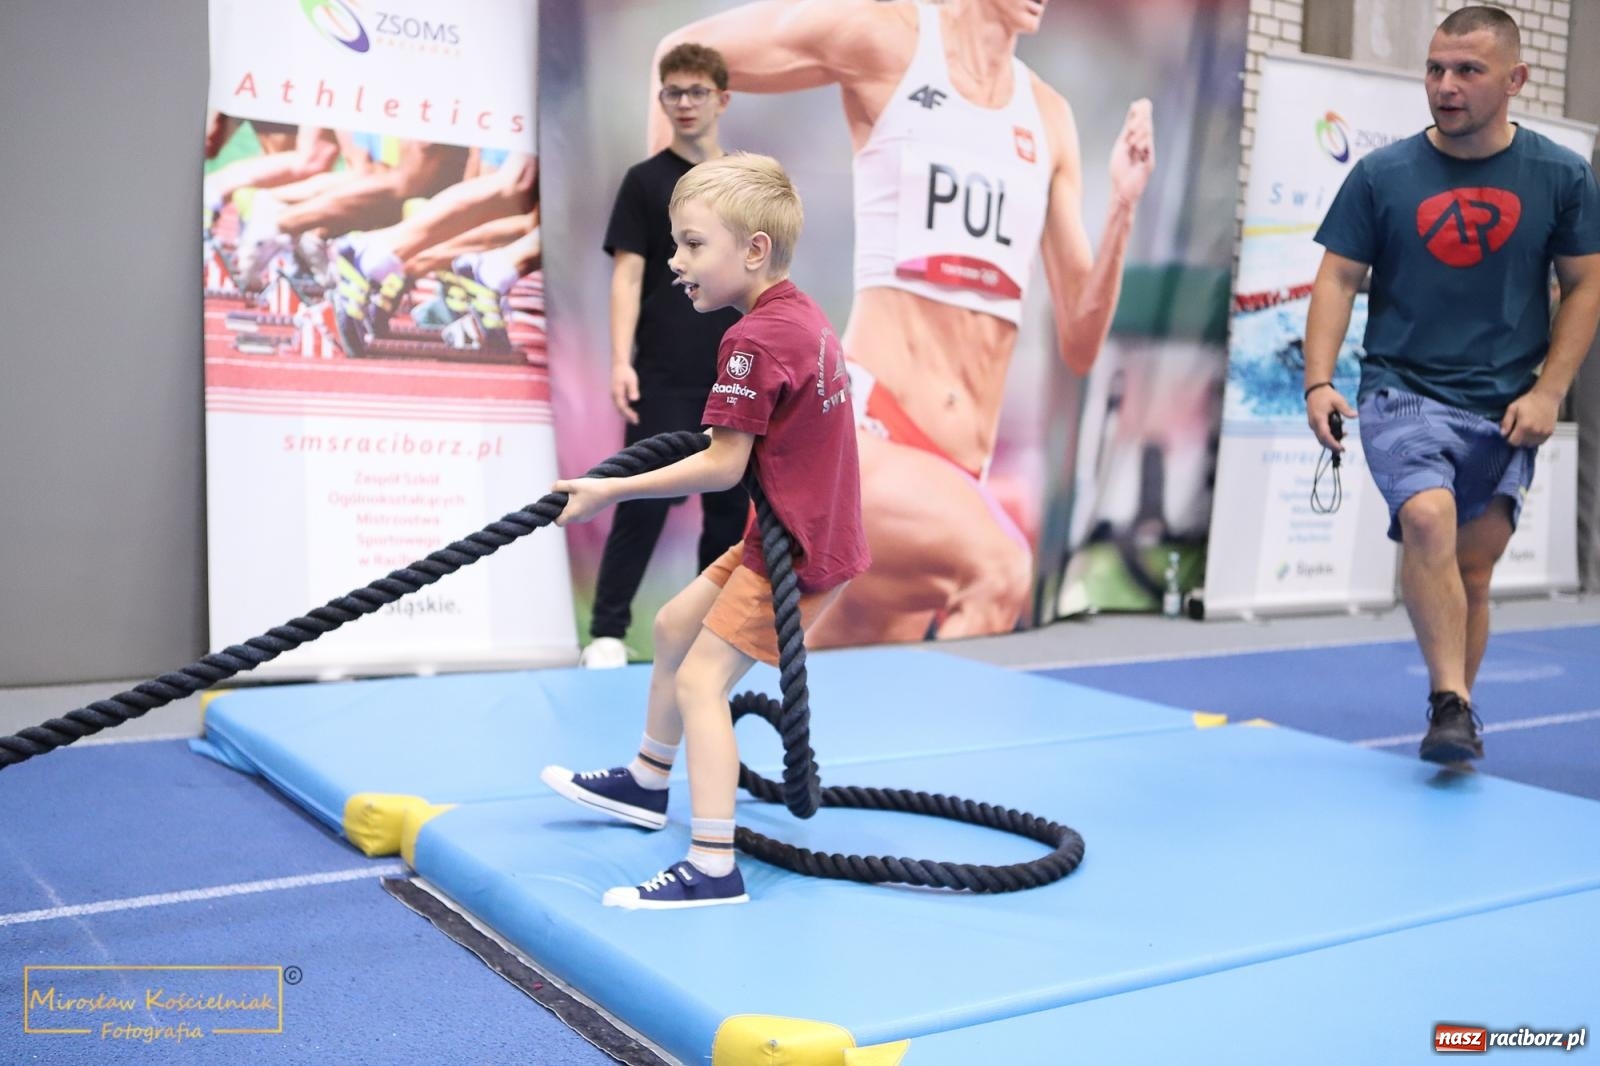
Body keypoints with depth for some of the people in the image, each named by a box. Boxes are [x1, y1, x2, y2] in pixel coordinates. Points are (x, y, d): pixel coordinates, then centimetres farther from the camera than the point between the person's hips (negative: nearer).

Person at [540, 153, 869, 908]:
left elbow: (724, 466, -20)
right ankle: (647, 784, 39)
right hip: (815, 526, 10)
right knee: (675, 625, 22)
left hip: (797, 548, -10)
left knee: (700, 678, -12)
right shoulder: (802, 315, 7)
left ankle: (713, 870, -13)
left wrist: (613, 490, -15)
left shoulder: (753, 340, -21)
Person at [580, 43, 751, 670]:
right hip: (664, 379, -4)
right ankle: (607, 631, 3)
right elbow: (627, 277, -5)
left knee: (730, 503, 8)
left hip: (736, 379, 4)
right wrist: (621, 361, -16)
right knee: (643, 504, -5)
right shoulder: (645, 181, 1)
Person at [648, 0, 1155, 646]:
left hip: (961, 470, 6)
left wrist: (1122, 209, 0)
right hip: (856, 431, -6)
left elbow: (1078, 347, 14)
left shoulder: (1050, 118, 14)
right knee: (1000, 571, -31)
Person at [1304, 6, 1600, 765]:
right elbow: (1338, 278, 0)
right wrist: (1319, 381, -13)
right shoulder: (1382, 174, -1)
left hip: (1505, 407, 2)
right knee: (1428, 519, -26)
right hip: (1403, 392, -2)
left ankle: (1454, 714, 24)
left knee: (1472, 569, 8)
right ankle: (1452, 704, -20)